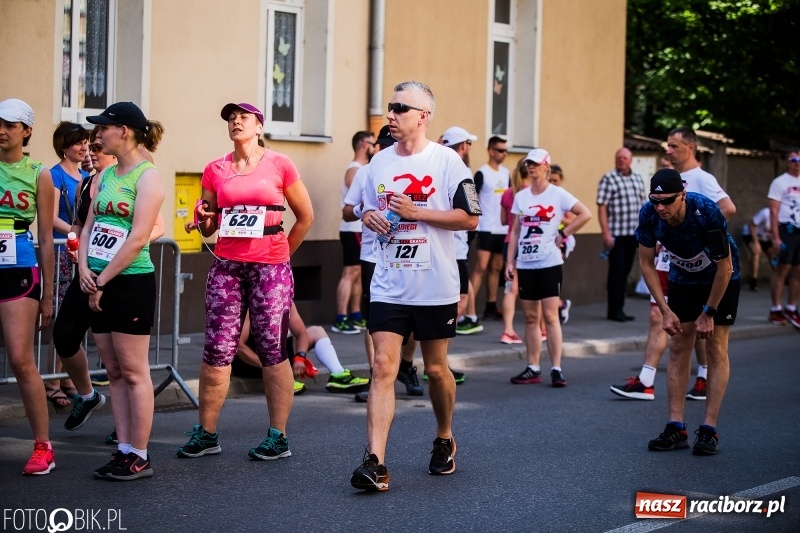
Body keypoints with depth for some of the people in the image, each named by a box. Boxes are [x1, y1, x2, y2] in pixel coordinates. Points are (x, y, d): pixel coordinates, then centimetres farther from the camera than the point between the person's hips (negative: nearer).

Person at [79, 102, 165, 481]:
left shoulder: (147, 176, -10)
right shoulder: (105, 176, 14)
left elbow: (138, 237, -16)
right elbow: (89, 226, 14)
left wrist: (102, 281, -15)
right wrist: (84, 269, -4)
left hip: (131, 282, -8)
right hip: (98, 284, 8)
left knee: (134, 373, -3)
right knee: (114, 373, 10)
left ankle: (139, 457, 2)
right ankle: (124, 450, 15)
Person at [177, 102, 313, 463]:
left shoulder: (279, 165, 0)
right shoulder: (215, 170, 8)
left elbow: (305, 217, 8)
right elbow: (208, 229, 15)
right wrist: (204, 217, -7)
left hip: (270, 269, -3)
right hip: (227, 267, 3)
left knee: (272, 352, 1)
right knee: (216, 350, 0)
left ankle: (278, 436, 7)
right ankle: (206, 433, 9)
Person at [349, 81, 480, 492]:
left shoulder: (447, 161, -7)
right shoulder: (379, 161, 8)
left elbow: (469, 218, -9)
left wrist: (416, 212, -16)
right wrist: (371, 218, -3)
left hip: (435, 288, -3)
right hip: (388, 285, 3)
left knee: (436, 369, 11)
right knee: (383, 367, -8)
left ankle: (444, 441, 36)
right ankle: (375, 463, -14)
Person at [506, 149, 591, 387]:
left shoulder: (558, 195, -3)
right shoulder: (520, 196, 10)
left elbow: (585, 214, -5)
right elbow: (515, 231, 12)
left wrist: (563, 234, -8)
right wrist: (509, 261, 6)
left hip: (549, 263, -4)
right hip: (525, 264, 5)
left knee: (550, 316, -7)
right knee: (530, 317, 7)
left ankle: (556, 369, -5)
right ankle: (533, 369, 12)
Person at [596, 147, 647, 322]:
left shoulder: (638, 179, 13)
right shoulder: (609, 179, -6)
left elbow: (642, 206, 18)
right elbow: (602, 207, -10)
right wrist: (606, 233, -16)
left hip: (633, 234, 6)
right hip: (615, 234, -6)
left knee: (625, 271, 9)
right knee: (617, 271, -4)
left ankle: (619, 309, 16)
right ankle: (614, 311, 2)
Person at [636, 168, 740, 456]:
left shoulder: (707, 212, -36)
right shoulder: (649, 215, -24)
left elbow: (724, 267, -26)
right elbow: (646, 262, -10)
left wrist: (708, 313, -18)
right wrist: (666, 310, -15)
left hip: (720, 280, -4)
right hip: (683, 278, 4)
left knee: (716, 347, -7)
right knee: (678, 346, 0)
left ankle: (709, 429, -6)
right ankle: (676, 427, 2)